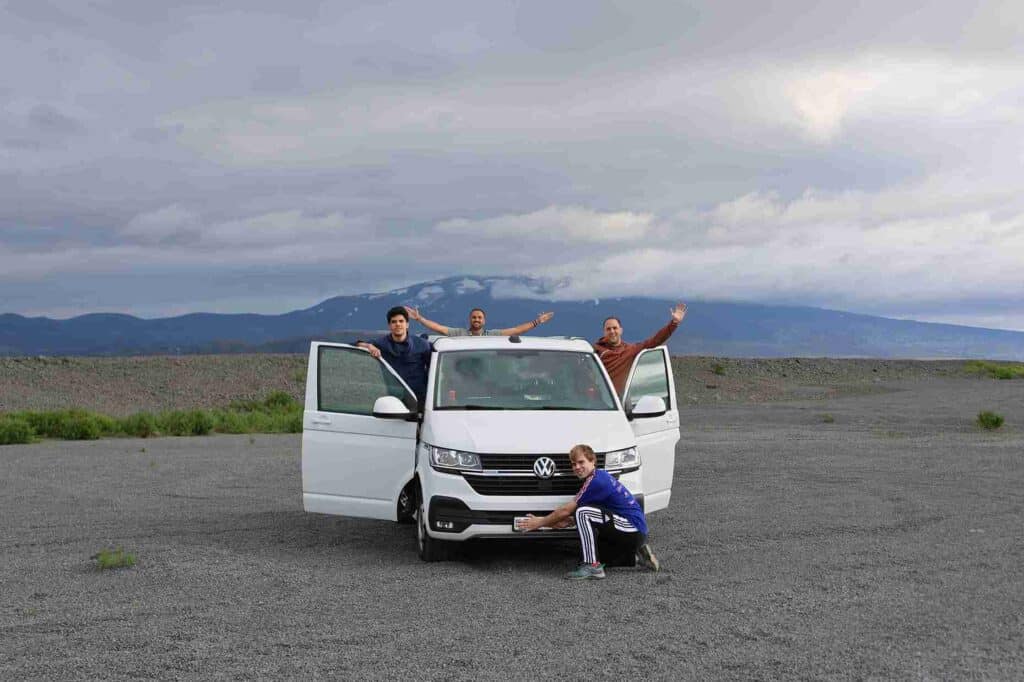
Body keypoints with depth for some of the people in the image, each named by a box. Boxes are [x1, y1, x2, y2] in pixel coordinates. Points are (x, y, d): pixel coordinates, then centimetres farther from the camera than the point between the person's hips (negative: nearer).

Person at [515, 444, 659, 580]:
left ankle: (592, 566, -22)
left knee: (583, 512, -22)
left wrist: (540, 522, -1)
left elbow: (566, 510, -11)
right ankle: (637, 556, 22)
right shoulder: (600, 476, 13)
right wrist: (567, 522, 6)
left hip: (634, 528, -10)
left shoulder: (596, 481, -17)